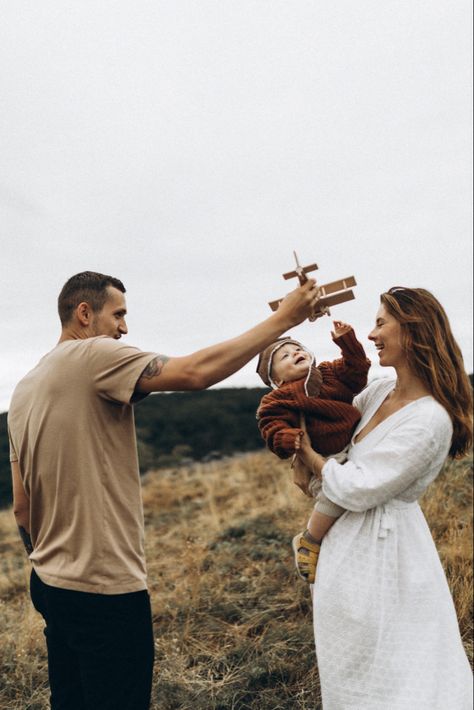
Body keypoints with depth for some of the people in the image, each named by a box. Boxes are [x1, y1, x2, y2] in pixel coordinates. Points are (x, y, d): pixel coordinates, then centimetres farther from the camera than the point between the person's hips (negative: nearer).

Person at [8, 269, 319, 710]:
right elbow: (195, 371, -25)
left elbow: (22, 508, 14)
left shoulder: (24, 390, 11)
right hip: (105, 590, -9)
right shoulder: (92, 355, -14)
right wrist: (284, 318, -18)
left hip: (51, 586, 9)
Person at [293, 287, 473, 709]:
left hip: (380, 551, -8)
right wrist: (304, 461, 3)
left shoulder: (429, 420, -24)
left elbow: (356, 490, -23)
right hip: (351, 542, 9)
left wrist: (309, 454, -9)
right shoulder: (381, 391, 1)